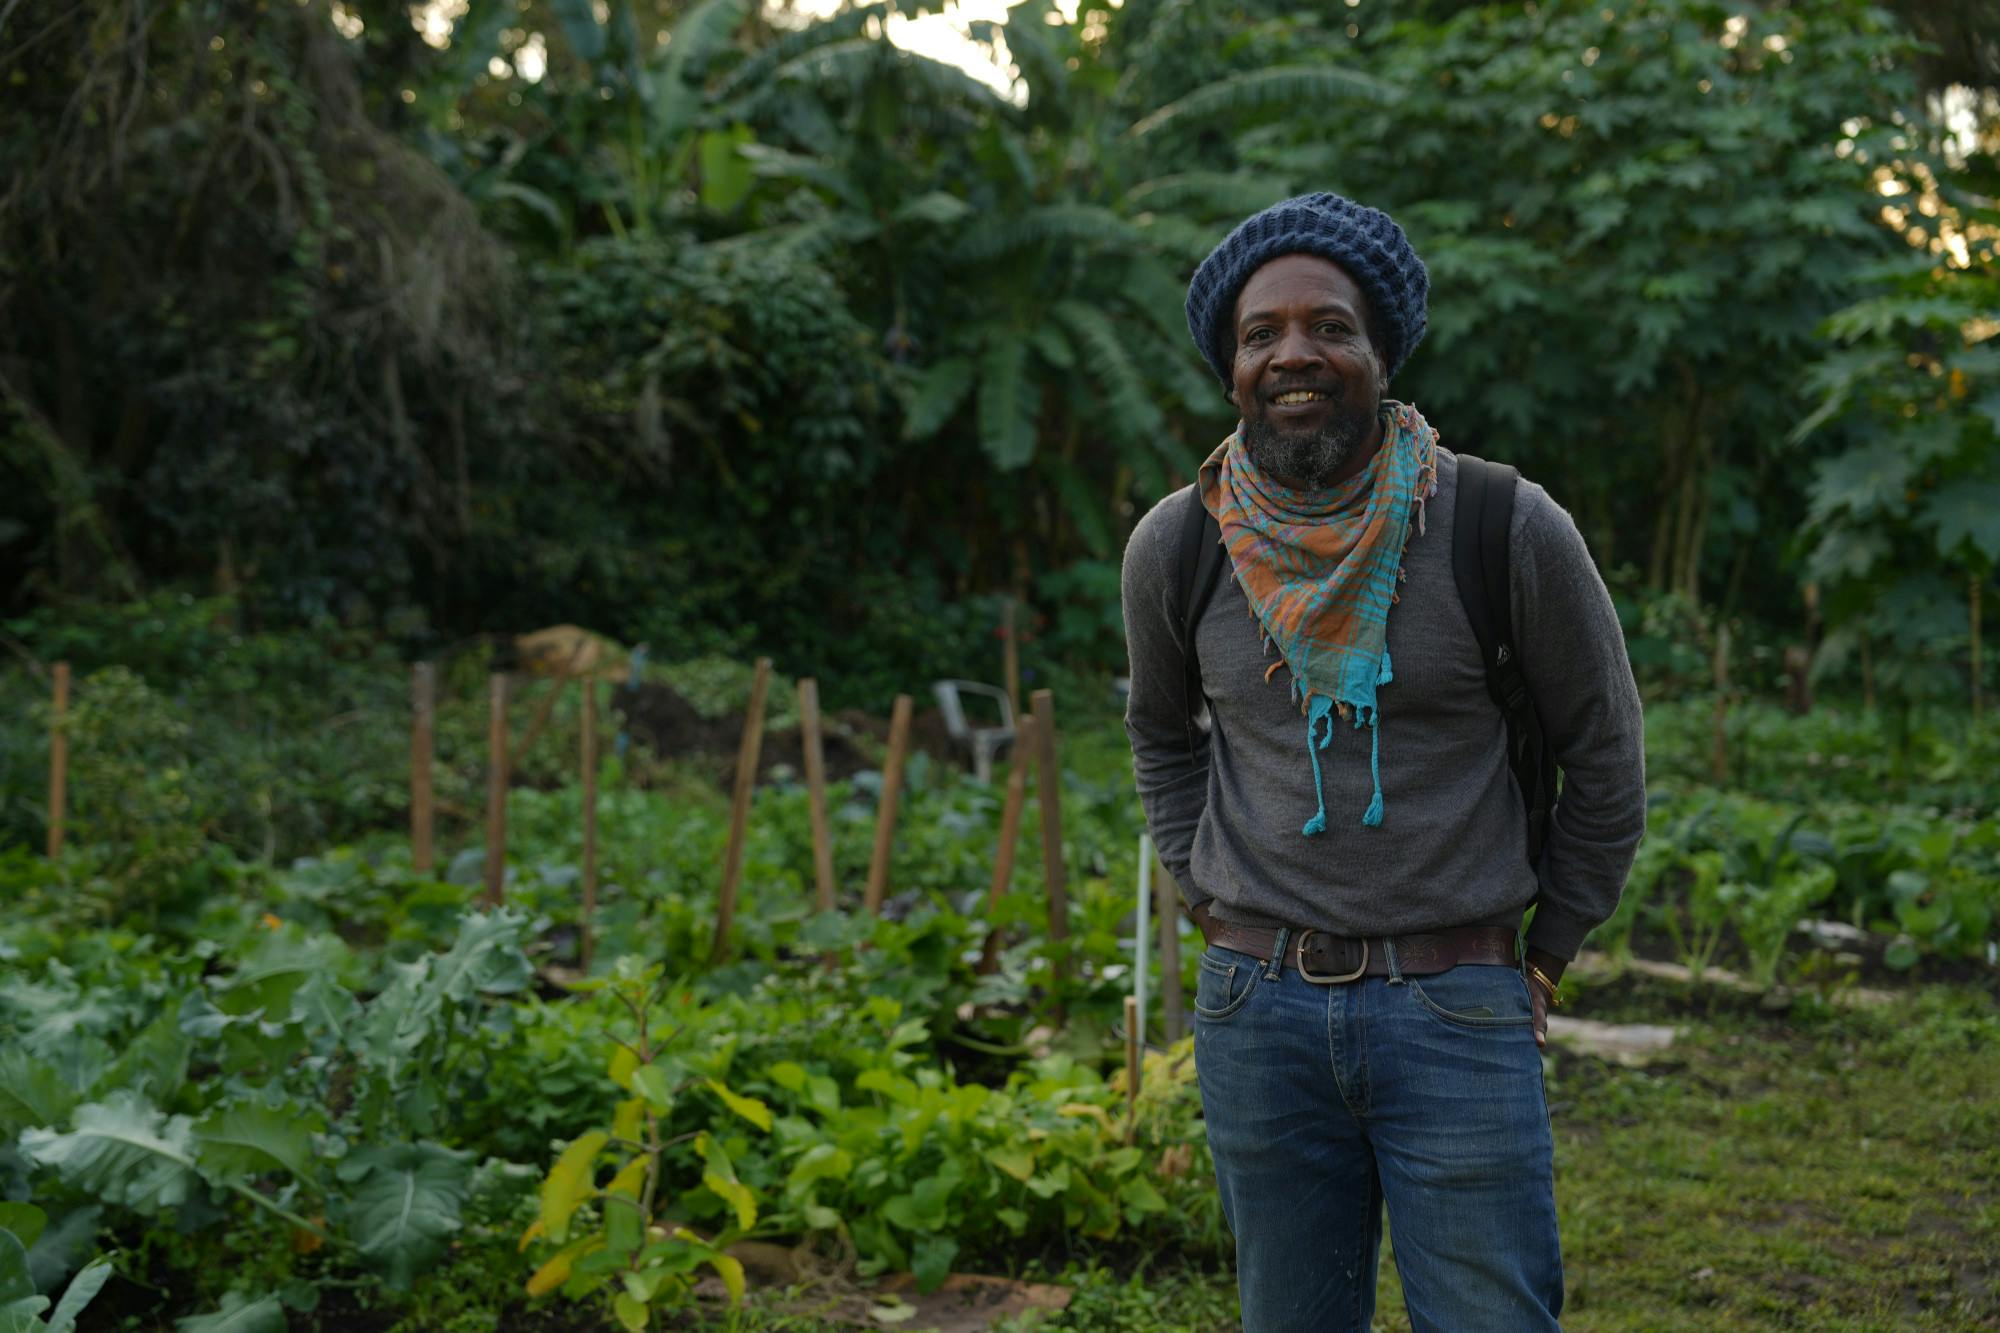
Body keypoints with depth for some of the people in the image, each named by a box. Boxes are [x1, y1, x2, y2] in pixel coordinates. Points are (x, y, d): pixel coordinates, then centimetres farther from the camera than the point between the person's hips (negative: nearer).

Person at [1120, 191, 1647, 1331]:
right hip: (1258, 1010, 3)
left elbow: (1606, 756, 4)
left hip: (1457, 1012, -3)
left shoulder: (1509, 531, -9)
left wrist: (1546, 955, 7)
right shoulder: (1176, 545, -1)